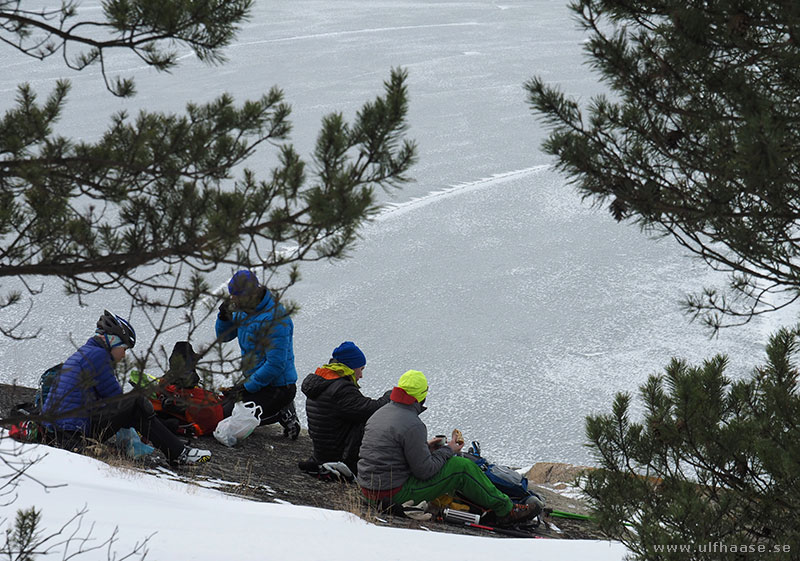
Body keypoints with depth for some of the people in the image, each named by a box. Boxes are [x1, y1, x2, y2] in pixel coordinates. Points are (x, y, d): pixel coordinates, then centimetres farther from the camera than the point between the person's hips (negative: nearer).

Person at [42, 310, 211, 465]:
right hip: (76, 432, -11)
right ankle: (178, 454, -7)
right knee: (136, 403, -7)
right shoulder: (97, 355, -8)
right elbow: (115, 398, -7)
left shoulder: (82, 353, 24)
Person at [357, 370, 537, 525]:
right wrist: (448, 450, -2)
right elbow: (425, 471, -18)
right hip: (396, 494, -9)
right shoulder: (412, 425, -22)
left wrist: (424, 447, 15)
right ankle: (505, 509, 9)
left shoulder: (379, 413, 7)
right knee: (462, 467, -3)